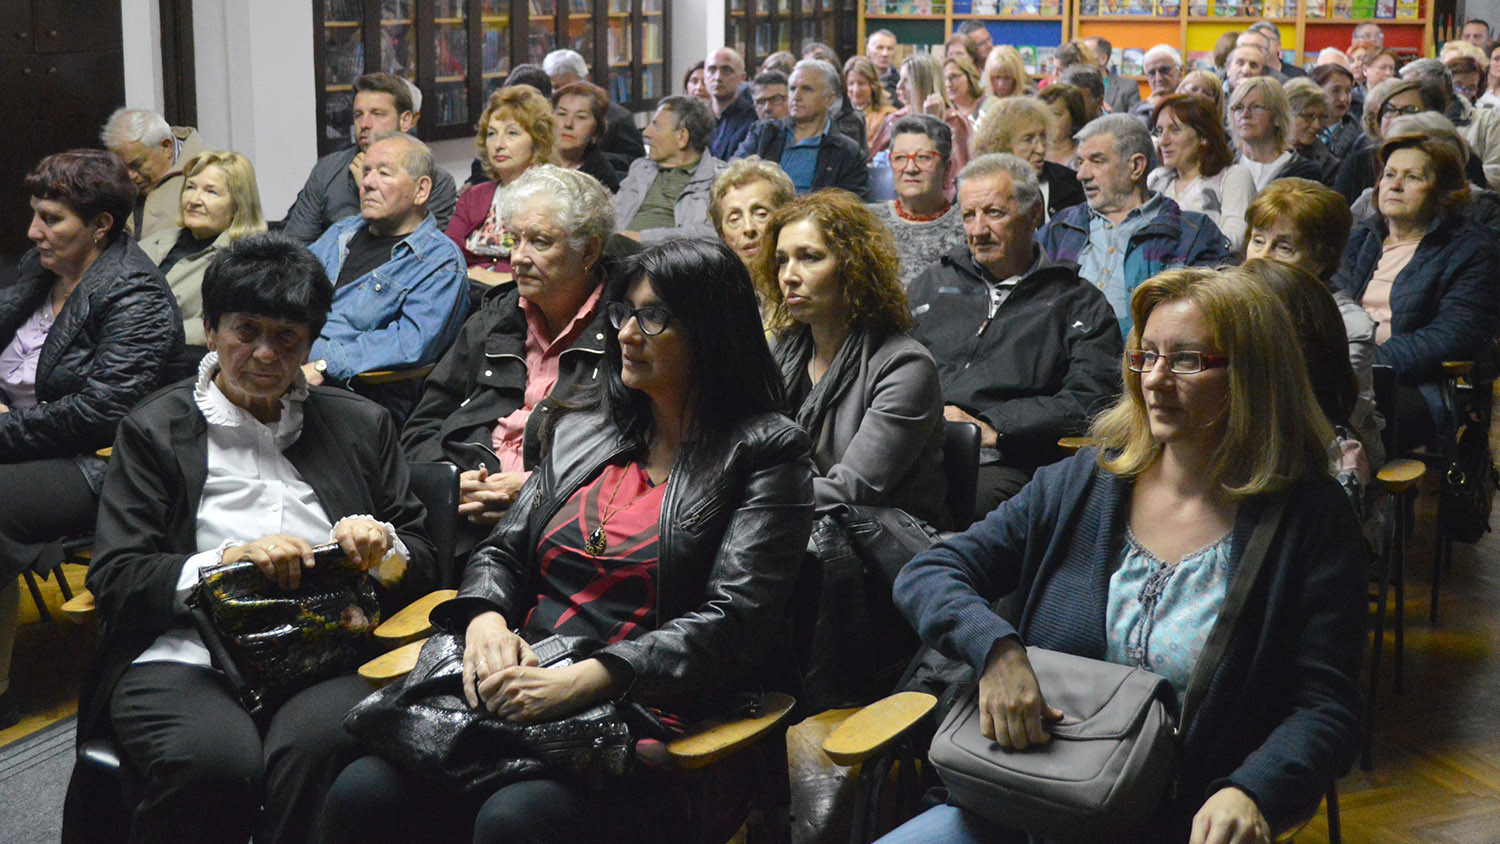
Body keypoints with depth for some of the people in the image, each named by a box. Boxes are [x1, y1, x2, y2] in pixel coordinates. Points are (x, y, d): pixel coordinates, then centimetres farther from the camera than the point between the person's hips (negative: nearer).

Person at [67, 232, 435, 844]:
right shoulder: (155, 430, 13)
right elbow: (113, 581, 4)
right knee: (213, 761, -35)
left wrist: (381, 546, -2)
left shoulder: (361, 425, 21)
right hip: (187, 654, -1)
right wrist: (229, 560, -11)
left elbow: (423, 563, 22)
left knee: (317, 746, -35)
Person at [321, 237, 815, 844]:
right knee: (360, 795, -21)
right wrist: (485, 620, -5)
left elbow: (731, 621, -9)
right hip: (518, 691, 5)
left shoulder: (765, 452, 1)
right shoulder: (579, 435, 21)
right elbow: (502, 553, 21)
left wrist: (582, 680, -20)